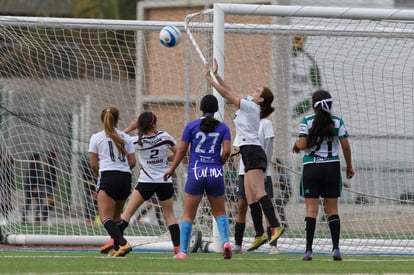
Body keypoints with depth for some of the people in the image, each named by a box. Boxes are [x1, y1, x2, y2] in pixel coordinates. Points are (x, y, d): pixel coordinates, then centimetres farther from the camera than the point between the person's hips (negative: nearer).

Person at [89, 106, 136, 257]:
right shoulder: (126, 138, 14)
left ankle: (122, 243, -34)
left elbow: (93, 164, 3)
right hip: (126, 177, 5)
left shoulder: (96, 137, 5)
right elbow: (132, 162, 10)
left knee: (106, 218, -13)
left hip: (108, 177, -5)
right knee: (116, 216, 19)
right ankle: (117, 249, 15)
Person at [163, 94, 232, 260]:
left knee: (188, 215, 5)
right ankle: (225, 241, -9)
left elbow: (182, 150, 3)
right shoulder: (222, 127, 3)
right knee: (219, 212, 14)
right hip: (215, 174, 1)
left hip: (196, 173, -1)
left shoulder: (191, 126, 1)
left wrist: (172, 169, 15)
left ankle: (183, 251, -1)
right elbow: (226, 151, -6)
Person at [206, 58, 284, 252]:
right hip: (250, 155, 10)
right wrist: (215, 75, 25)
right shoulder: (248, 107, 19)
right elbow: (229, 93, 26)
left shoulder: (250, 107, -6)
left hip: (252, 152, -10)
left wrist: (210, 79, 4)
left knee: (258, 194, -19)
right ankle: (260, 234, 1)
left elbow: (226, 94, -5)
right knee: (250, 198, 4)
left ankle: (275, 226, -27)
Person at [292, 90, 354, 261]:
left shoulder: (307, 121, -4)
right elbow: (345, 146, 0)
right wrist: (349, 166, 11)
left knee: (311, 209, -2)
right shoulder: (337, 121, 1)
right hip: (332, 166, 2)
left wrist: (296, 144, 12)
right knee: (332, 209, 7)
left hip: (311, 166, -1)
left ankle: (308, 250, -8)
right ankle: (336, 248, -1)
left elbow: (302, 145, -11)